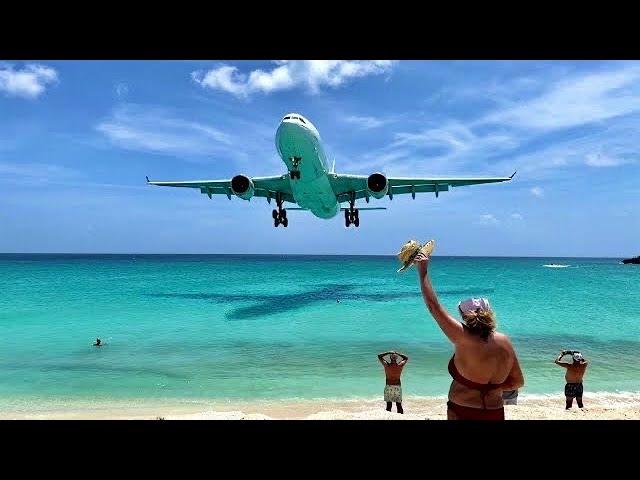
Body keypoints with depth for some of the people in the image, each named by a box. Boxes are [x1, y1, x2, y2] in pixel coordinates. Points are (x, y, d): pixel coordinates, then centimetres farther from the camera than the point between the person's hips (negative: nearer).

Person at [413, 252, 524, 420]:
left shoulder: (464, 339, -22)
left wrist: (423, 271, -9)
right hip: (496, 413, 5)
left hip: (462, 413, -5)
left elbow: (434, 305, -16)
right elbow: (518, 382, 4)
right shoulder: (504, 342, -7)